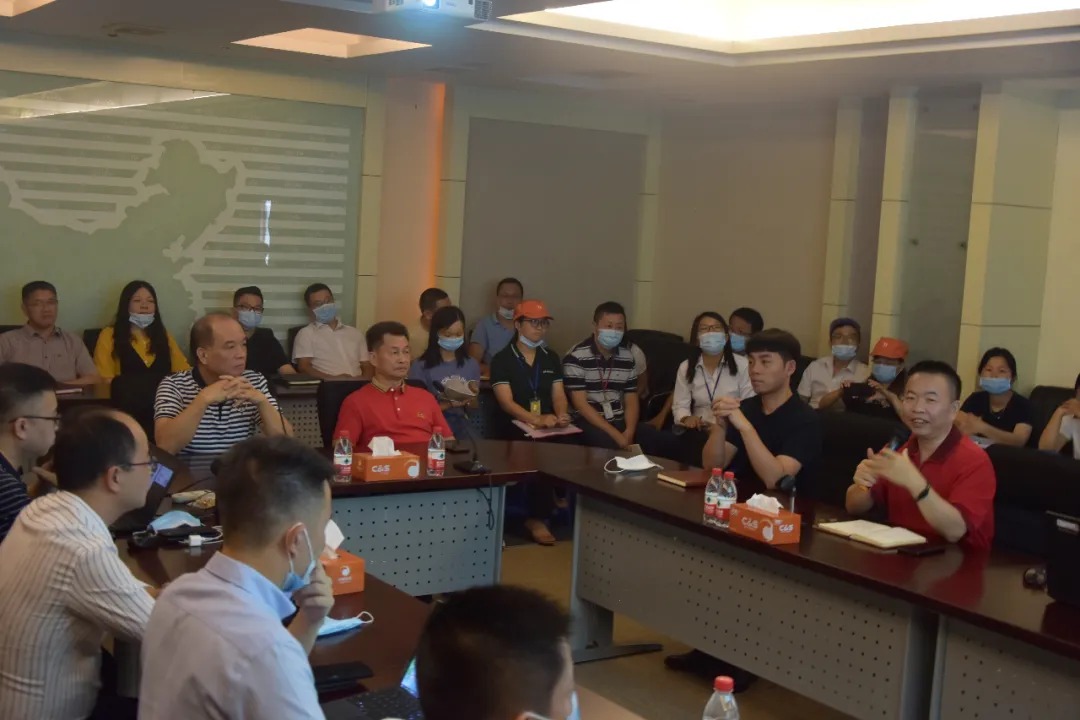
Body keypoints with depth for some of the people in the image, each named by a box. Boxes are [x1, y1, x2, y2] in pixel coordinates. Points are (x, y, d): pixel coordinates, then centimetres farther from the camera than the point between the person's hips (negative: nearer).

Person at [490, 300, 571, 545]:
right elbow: (506, 402, -13)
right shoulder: (502, 359, -1)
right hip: (514, 429, -4)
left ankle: (538, 517, -14)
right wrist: (537, 419, -30)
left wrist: (561, 416, -17)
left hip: (548, 428, 4)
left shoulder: (551, 359, 17)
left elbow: (558, 394, 9)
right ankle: (538, 516, -15)